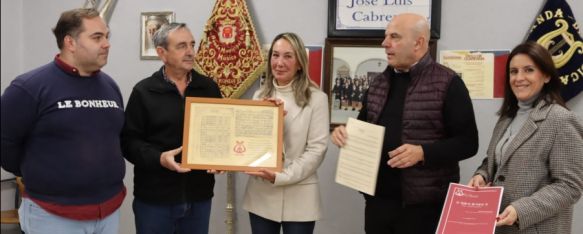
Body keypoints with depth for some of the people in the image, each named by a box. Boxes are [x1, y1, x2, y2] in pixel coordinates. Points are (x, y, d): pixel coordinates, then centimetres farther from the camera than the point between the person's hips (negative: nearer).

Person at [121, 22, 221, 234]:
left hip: (199, 195, 3)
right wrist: (159, 158, -20)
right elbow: (129, 140, -5)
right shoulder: (144, 91, -3)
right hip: (155, 198, -3)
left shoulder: (209, 87, 7)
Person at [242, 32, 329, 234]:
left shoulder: (316, 98, -5)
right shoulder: (260, 96, 9)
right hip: (261, 195, 4)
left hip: (298, 198, -3)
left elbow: (317, 149, -10)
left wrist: (281, 177, -17)